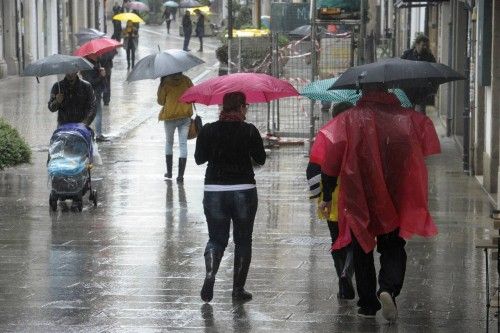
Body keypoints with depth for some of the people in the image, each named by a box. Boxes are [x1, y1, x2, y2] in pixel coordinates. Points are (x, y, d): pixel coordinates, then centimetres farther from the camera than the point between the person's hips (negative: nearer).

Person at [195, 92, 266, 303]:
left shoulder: (208, 131, -3)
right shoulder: (249, 131, -8)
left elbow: (199, 159, 5)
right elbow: (261, 159, -2)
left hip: (214, 191, 2)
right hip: (244, 191, -1)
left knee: (216, 238, 11)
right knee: (243, 240, 12)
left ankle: (210, 274, -17)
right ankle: (238, 289, 13)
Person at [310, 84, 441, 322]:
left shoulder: (348, 120, -5)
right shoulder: (407, 118, -3)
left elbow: (330, 163, -6)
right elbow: (425, 148, 3)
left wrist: (327, 197, 2)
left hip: (358, 200, 0)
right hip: (395, 200, 0)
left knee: (362, 251, 14)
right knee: (393, 249, 11)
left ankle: (368, 303, 14)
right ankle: (389, 289, -15)